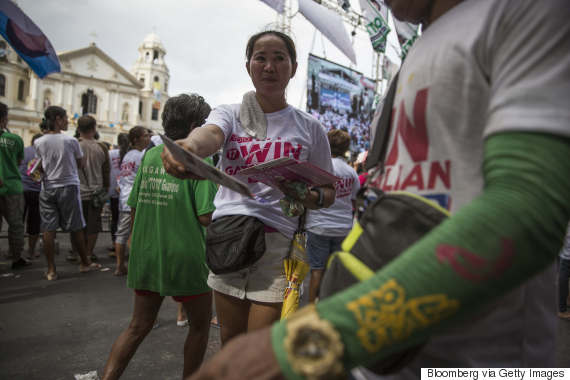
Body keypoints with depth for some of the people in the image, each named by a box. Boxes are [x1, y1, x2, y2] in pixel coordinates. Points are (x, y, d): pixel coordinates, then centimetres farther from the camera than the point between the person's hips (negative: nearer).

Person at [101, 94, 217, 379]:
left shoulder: (149, 155, 6)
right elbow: (206, 217, -18)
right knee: (200, 324, 17)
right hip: (184, 257, -5)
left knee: (139, 327, 19)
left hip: (145, 256, 6)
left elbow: (133, 207, 10)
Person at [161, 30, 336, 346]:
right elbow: (210, 134, -18)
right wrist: (189, 146, -42)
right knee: (229, 342, 16)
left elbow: (329, 193, 9)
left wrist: (309, 197, -15)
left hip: (278, 242, -2)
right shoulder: (230, 114, 7)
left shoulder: (309, 127, 5)